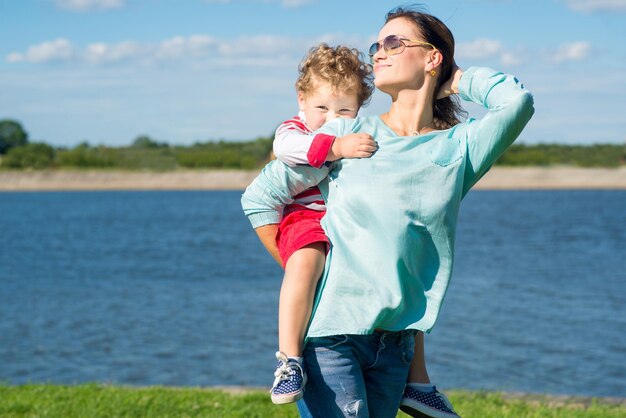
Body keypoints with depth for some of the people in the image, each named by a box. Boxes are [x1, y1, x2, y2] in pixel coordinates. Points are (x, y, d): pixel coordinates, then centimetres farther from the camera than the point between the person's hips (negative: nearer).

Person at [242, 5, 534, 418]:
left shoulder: (458, 147, 5)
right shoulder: (348, 134, 3)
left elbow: (517, 101, -13)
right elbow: (260, 196, 7)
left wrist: (457, 79, 4)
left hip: (396, 343, 3)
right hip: (330, 334, -2)